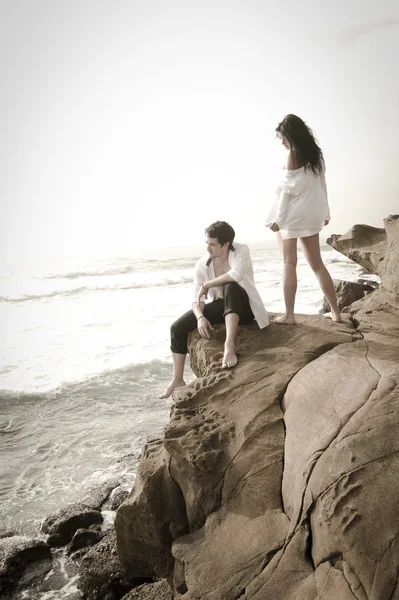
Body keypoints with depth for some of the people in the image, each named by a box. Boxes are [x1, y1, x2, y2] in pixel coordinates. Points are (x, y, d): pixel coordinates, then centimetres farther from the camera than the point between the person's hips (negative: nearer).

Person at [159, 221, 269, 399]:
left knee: (230, 287, -39)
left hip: (242, 307, -4)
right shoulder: (202, 264, -6)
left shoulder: (241, 251, -15)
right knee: (178, 327, -13)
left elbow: (236, 274, -35)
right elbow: (196, 298, -7)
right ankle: (177, 380, -2)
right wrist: (200, 317, -28)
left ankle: (229, 345, -47)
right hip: (218, 306, 4)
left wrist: (206, 285, -25)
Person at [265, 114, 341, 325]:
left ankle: (289, 315, -2)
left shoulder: (292, 154, -9)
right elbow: (321, 185, 15)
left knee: (289, 264, -2)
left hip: (292, 215, -7)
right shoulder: (315, 153, 11)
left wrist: (278, 218, -12)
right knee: (317, 264, 11)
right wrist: (325, 212, 20)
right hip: (311, 215, 7)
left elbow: (287, 189, -13)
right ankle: (335, 311, 14)